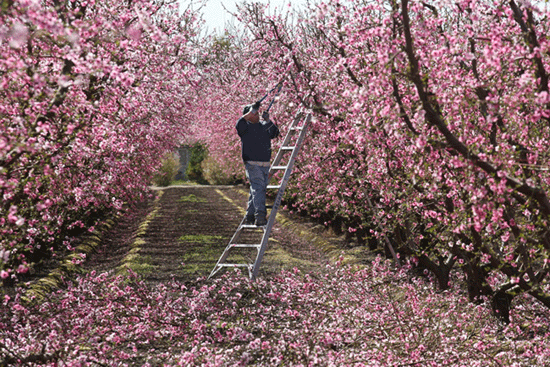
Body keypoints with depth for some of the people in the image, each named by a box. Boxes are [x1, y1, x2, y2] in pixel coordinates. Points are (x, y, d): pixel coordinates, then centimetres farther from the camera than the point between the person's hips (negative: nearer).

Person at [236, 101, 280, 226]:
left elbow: (275, 133, 12)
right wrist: (251, 111, -22)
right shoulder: (246, 126, -1)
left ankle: (250, 216, 21)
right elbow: (239, 124, -23)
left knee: (260, 189, 11)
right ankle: (260, 216, -26)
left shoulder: (263, 125, 16)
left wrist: (268, 121, 0)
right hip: (252, 163, -7)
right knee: (258, 188, -18)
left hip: (265, 164, 7)